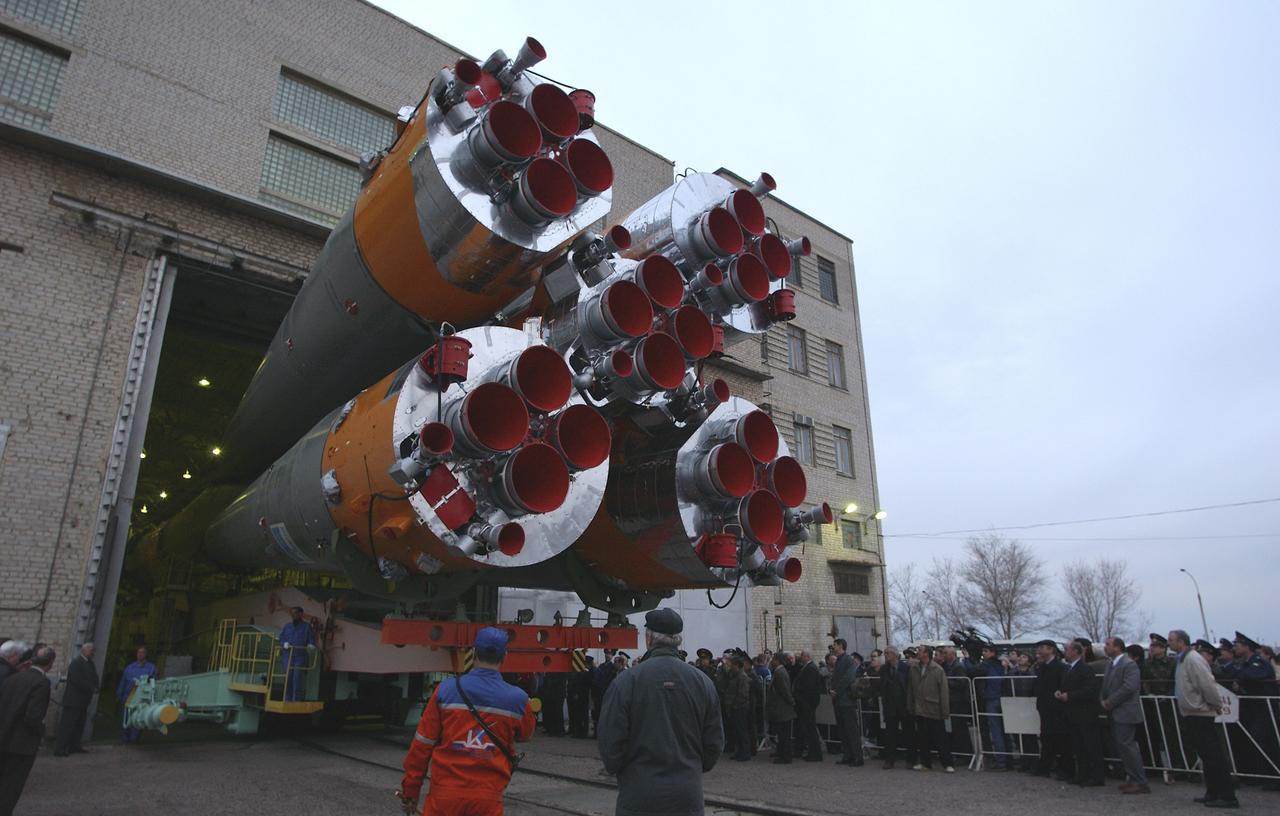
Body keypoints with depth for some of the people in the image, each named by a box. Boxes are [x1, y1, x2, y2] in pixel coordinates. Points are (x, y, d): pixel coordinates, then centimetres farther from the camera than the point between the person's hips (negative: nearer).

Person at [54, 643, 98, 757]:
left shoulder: (89, 663, 13)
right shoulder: (76, 663, -13)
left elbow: (93, 678, 13)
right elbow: (78, 681, -21)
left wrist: (94, 688, -6)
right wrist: (92, 689, -14)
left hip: (83, 700, 9)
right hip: (73, 699, -9)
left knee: (79, 725, 11)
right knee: (67, 724, -6)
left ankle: (74, 746, 17)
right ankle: (60, 749, -3)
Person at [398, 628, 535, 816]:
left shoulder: (446, 689, -8)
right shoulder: (518, 699, -6)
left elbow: (422, 744, -2)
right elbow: (525, 734, 16)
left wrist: (410, 791, 9)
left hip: (444, 795, 0)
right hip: (488, 800, 0)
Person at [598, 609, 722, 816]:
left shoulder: (626, 681, -12)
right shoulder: (702, 681, -1)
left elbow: (610, 743, -9)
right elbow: (715, 743, 4)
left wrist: (615, 769, 12)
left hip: (639, 798, -3)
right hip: (688, 797, 3)